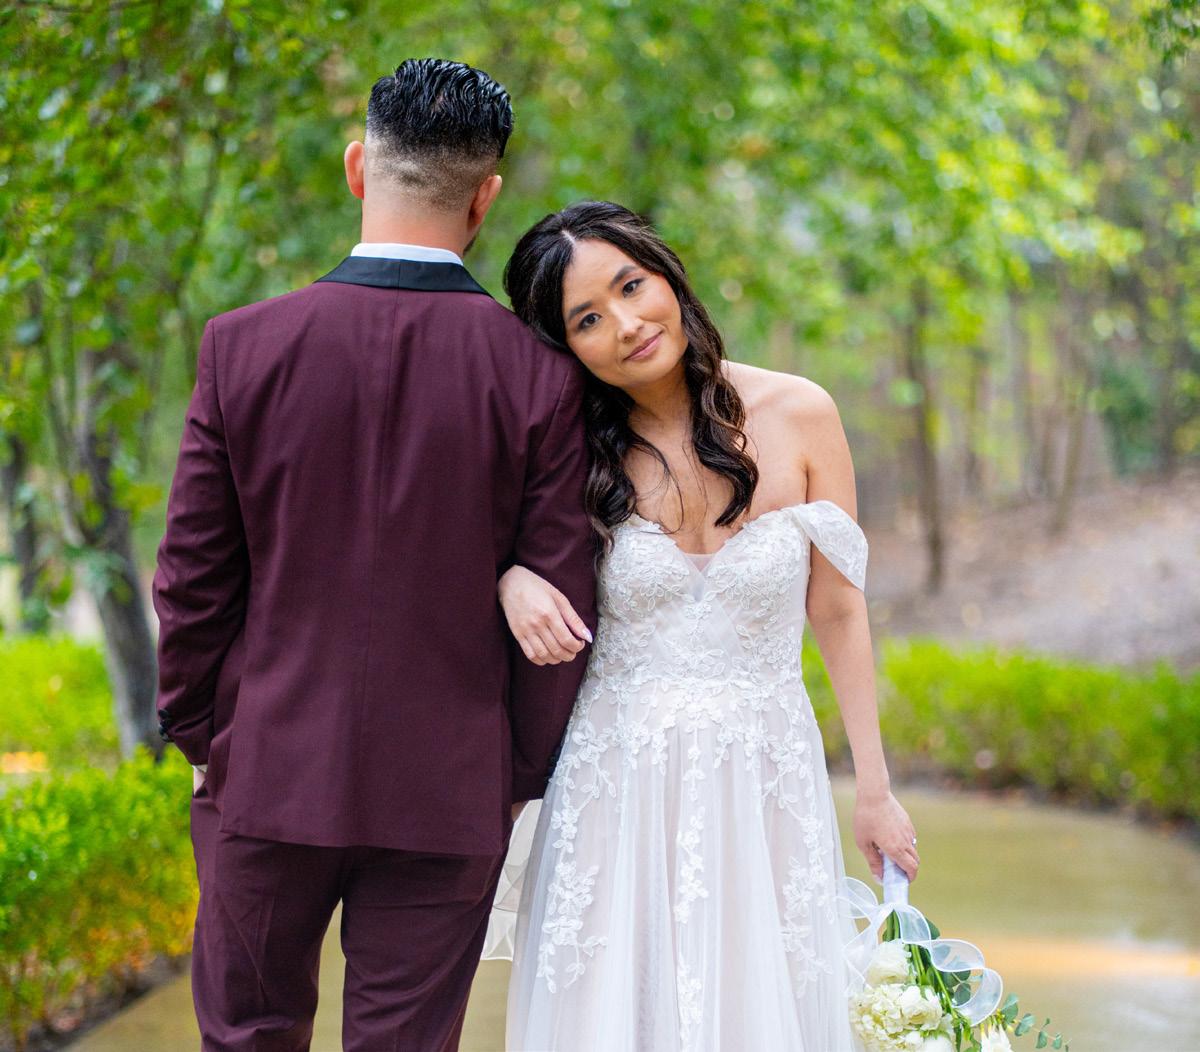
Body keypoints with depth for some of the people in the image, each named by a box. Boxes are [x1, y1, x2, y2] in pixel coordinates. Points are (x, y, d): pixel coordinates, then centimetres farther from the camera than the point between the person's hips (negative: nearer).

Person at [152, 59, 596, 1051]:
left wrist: (195, 732, 11)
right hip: (451, 798, 0)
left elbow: (194, 579, -3)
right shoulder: (537, 374, -9)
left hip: (268, 774, 0)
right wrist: (523, 774, 8)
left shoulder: (242, 346, -8)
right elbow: (560, 603, -5)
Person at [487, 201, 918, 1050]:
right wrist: (510, 580, -15)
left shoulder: (797, 416, -5)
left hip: (764, 781, 0)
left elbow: (838, 613, 1)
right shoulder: (574, 449, -3)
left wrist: (875, 791, 4)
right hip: (618, 785, 0)